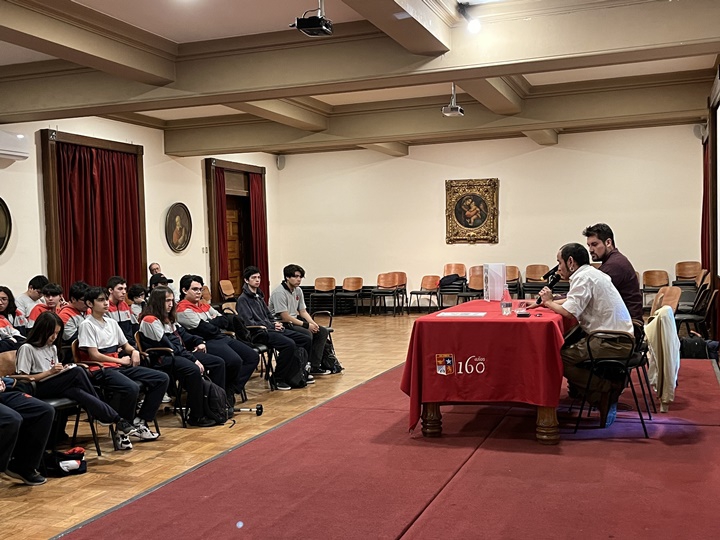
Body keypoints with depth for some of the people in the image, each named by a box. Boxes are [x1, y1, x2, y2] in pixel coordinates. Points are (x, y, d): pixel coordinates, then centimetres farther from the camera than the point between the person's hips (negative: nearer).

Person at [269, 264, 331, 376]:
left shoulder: (298, 291, 9)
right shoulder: (279, 292, -19)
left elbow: (303, 311, 12)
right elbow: (285, 317, -22)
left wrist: (313, 323, -8)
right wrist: (306, 325, -19)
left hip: (294, 321, 9)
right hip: (281, 324, -9)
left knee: (323, 332, -2)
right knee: (307, 334, -30)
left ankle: (314, 366, -3)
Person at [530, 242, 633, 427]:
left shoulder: (583, 277, -12)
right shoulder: (591, 274, 18)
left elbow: (569, 312, -20)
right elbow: (572, 301, 25)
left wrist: (549, 302, -1)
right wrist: (542, 303, 17)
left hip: (612, 344, -10)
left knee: (560, 356, -10)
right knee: (566, 345, 19)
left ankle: (605, 393, -5)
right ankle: (610, 385, 11)